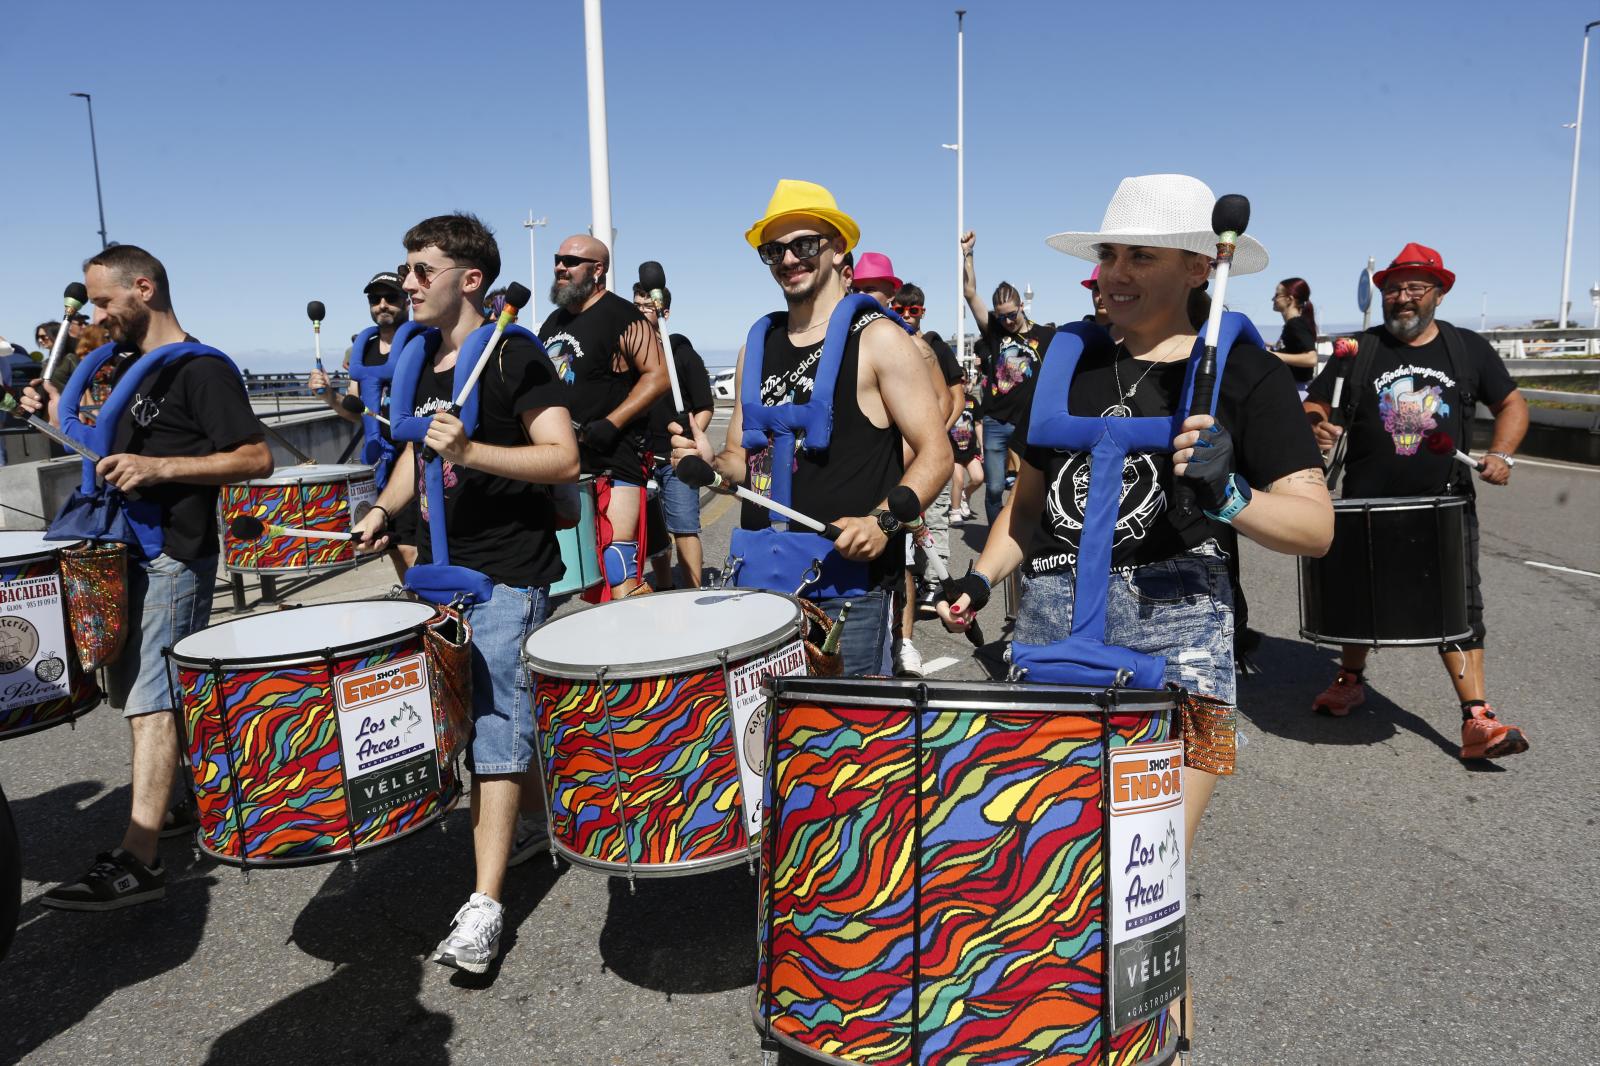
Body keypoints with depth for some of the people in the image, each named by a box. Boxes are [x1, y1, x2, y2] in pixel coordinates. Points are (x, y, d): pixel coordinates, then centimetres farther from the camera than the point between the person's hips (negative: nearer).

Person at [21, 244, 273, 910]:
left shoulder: (201, 370, -11)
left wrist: (160, 468, -24)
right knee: (131, 689, 15)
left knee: (150, 699, -12)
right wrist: (64, 420, 10)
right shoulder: (128, 367, 17)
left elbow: (256, 459, -17)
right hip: (127, 549, 10)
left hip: (174, 556, -9)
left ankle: (137, 860, -11)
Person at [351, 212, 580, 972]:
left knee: (495, 725, -8)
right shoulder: (417, 361, 11)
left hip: (507, 573, -8)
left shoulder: (513, 356, -12)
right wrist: (385, 508, 8)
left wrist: (471, 452, -31)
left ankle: (484, 908, -3)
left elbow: (565, 458, -20)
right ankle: (537, 822, 39)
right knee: (483, 715, 18)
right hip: (441, 567, 8)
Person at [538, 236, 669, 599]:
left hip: (615, 461, -9)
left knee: (619, 573, -14)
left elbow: (658, 375, -15)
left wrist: (611, 423, -22)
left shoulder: (622, 317, -8)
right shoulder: (554, 322, 17)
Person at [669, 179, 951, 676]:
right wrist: (710, 461, -2)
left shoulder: (877, 340, -4)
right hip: (761, 577, 5)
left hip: (848, 577, -5)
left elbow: (935, 453, -7)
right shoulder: (758, 345, 13)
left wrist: (883, 521, -23)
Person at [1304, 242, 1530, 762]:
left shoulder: (1468, 348, 4)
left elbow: (1512, 404, 12)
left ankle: (1477, 722, -3)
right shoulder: (1359, 350, 1)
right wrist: (1317, 426, -21)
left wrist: (1502, 454, -6)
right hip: (1368, 504, 0)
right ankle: (1351, 679, 36)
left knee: (1459, 606, -4)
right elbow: (1315, 404, 3)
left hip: (1445, 505, 0)